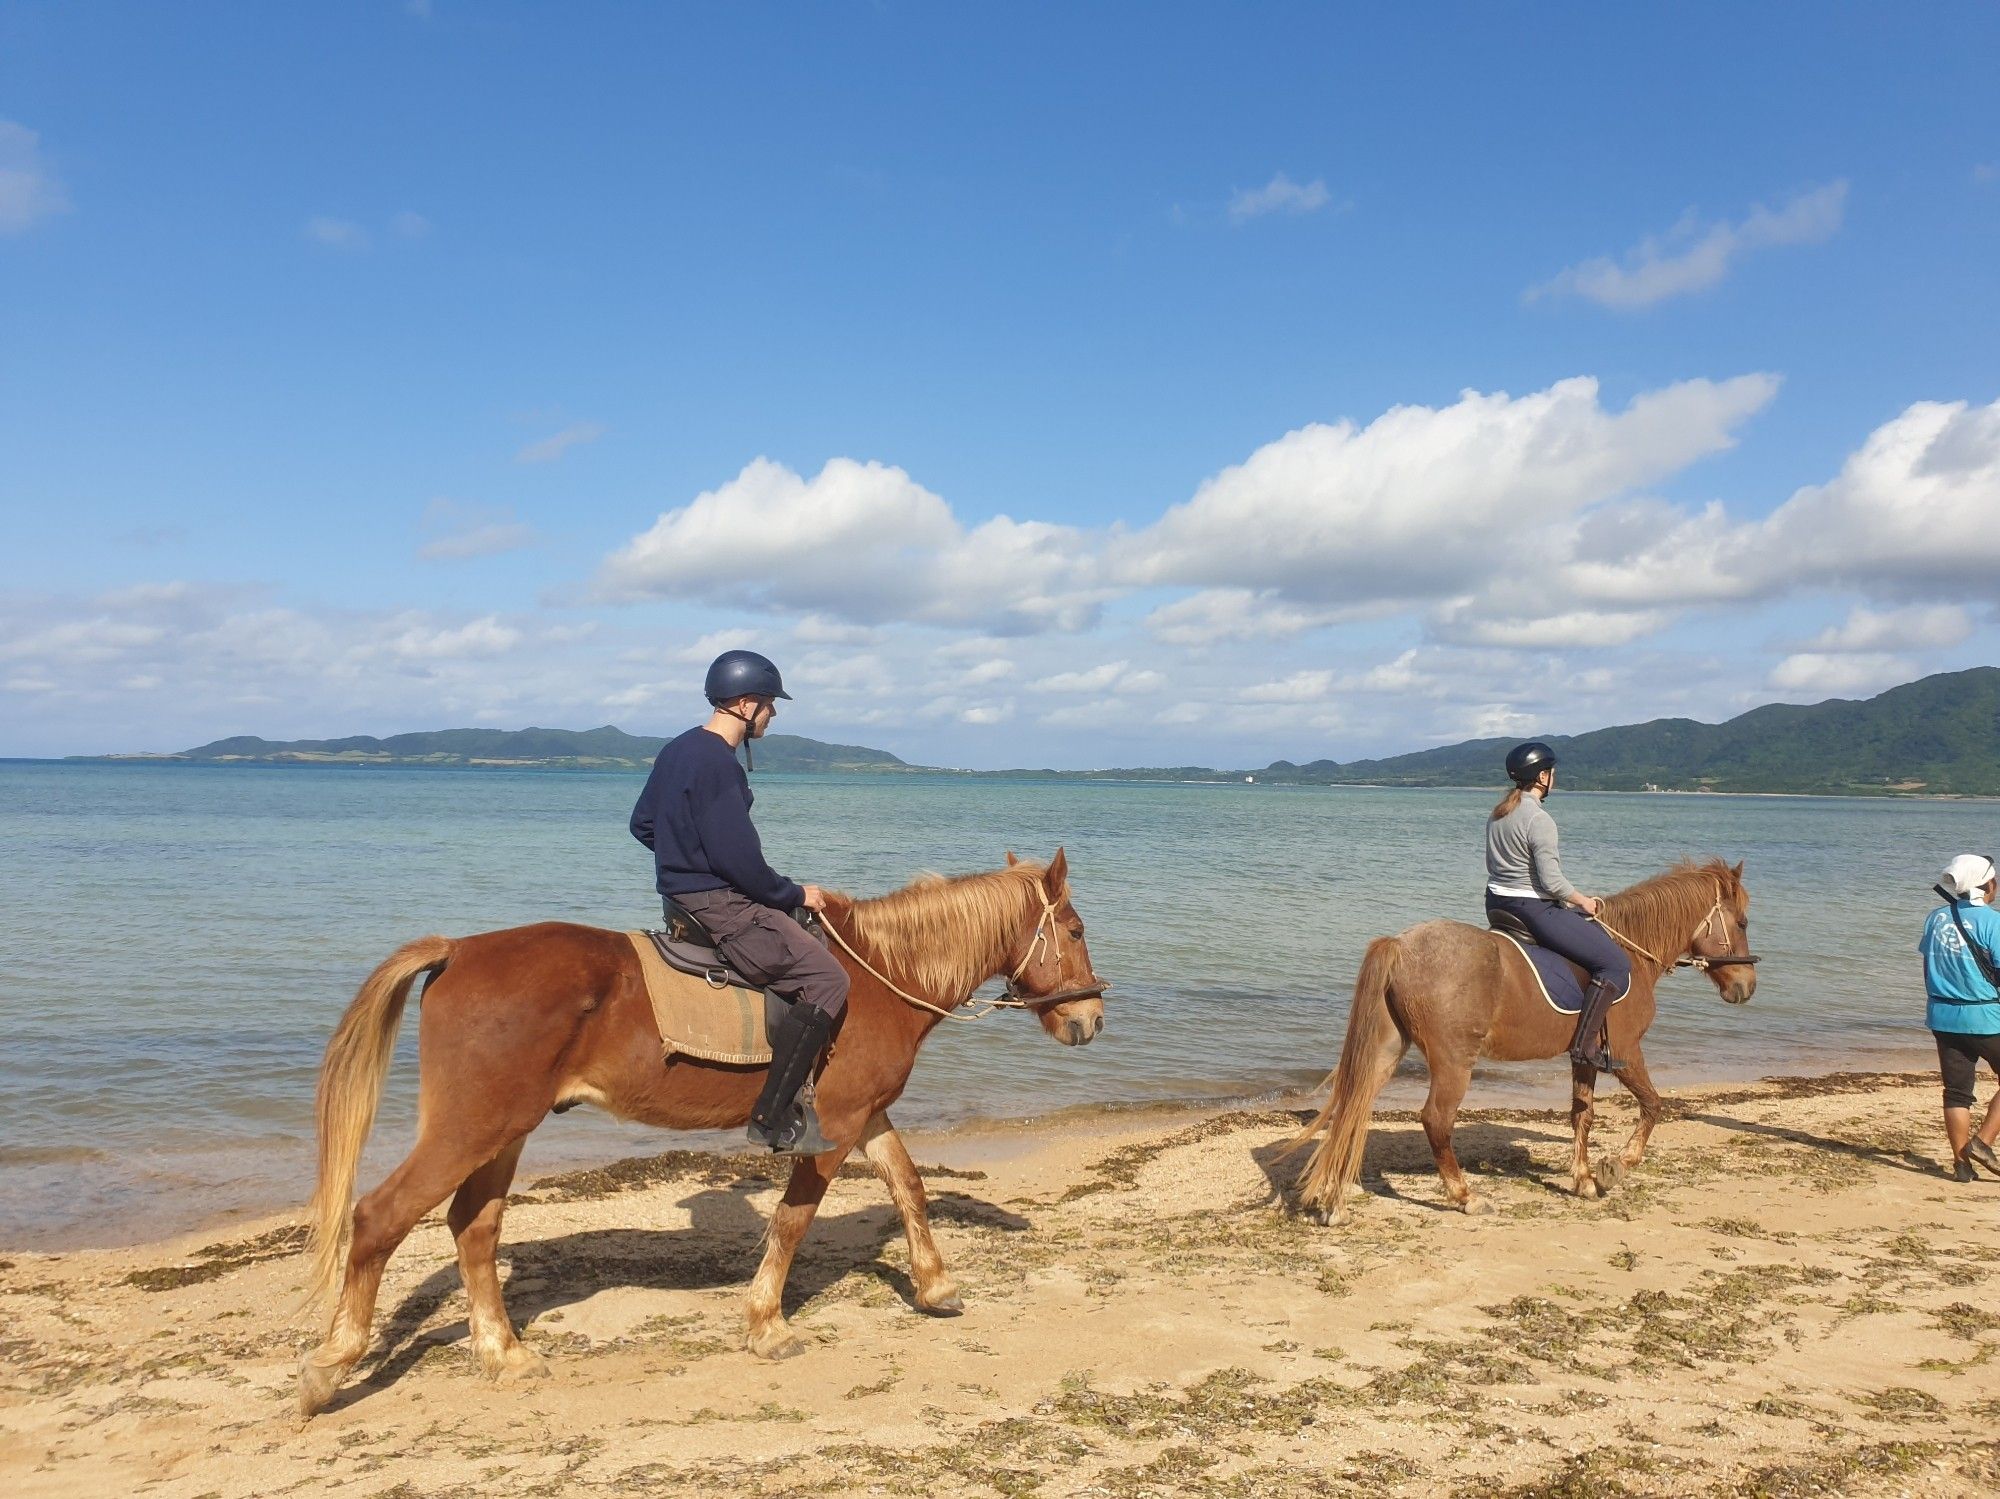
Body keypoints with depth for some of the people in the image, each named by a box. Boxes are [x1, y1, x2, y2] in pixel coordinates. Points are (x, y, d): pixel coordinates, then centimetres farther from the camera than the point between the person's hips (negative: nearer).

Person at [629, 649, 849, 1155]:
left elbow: (643, 823, 22)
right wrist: (794, 894, -9)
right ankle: (773, 1118, -12)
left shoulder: (678, 751, 12)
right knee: (826, 979, -12)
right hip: (717, 904, -11)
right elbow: (737, 858, -22)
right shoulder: (716, 763, -19)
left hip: (684, 898, 11)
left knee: (800, 932, 23)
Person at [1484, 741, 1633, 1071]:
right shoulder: (1540, 820, -19)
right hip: (1532, 910, -10)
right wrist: (1583, 902, -2)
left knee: (1596, 932, 31)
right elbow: (1551, 880, -22)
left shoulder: (1497, 814, 9)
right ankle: (1585, 1045, -10)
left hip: (1497, 903, 10)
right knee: (1616, 963, -7)